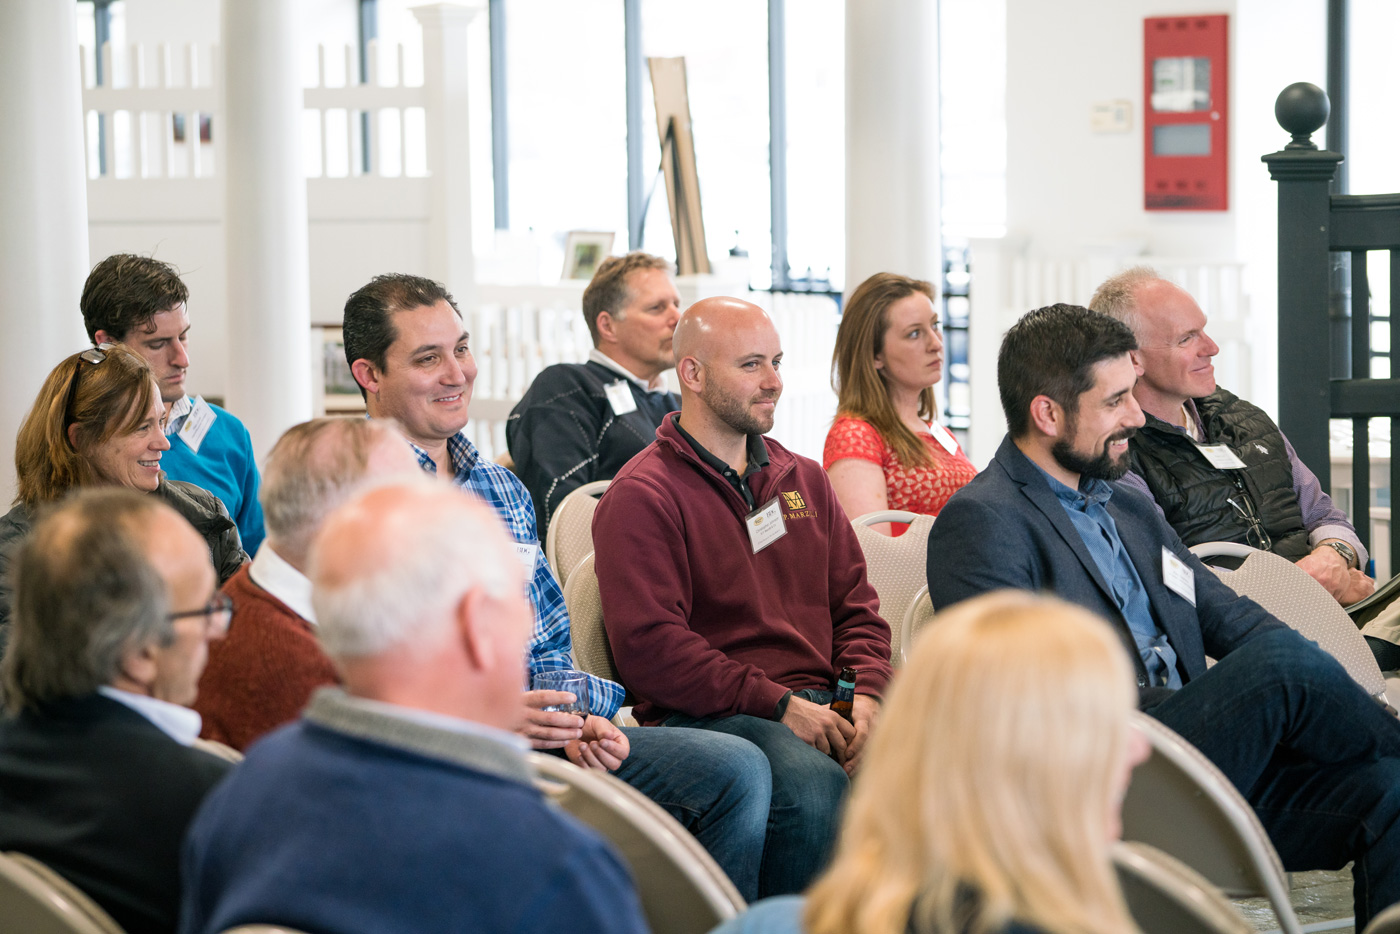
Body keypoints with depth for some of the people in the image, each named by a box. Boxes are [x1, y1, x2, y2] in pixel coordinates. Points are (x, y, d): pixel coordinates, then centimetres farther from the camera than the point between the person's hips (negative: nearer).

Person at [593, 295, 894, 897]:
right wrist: (778, 705, -15)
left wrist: (866, 696, -1)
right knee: (812, 782, -37)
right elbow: (648, 646, -10)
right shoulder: (641, 497, 1)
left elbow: (856, 606, 22)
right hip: (703, 713, -6)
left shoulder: (804, 480, 23)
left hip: (819, 704, 6)